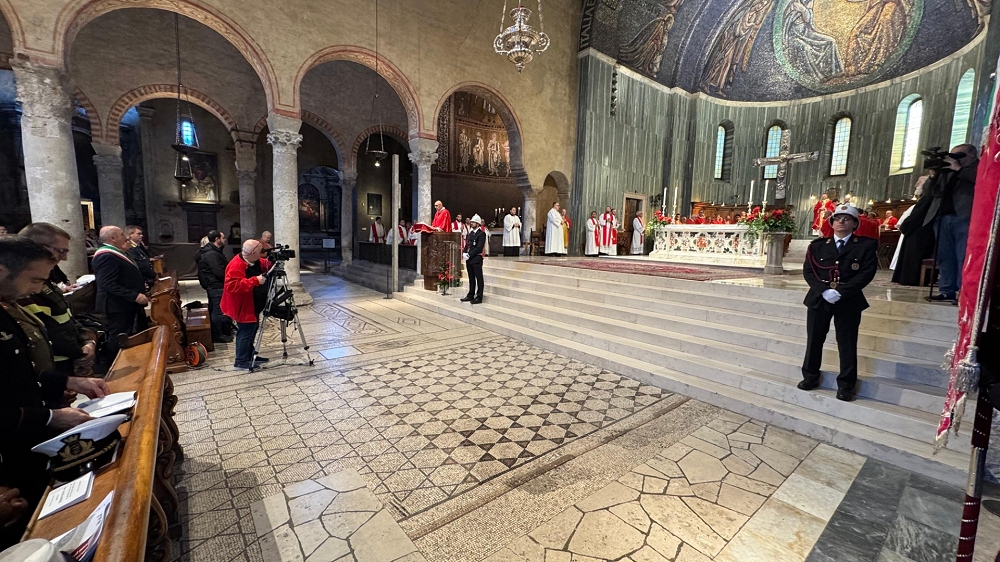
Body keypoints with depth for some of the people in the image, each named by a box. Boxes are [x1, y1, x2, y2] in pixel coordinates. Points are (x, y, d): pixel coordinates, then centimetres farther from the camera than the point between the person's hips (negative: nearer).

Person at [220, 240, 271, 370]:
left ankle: (250, 356, 33)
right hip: (243, 306, -10)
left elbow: (264, 266, 19)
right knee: (245, 332, -3)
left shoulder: (254, 261, 2)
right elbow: (232, 286, -33)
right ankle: (241, 361, 10)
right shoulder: (236, 266, -27)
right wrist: (255, 280, -36)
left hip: (252, 305, 10)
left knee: (251, 330, 19)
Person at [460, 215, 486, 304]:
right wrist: (465, 253, 0)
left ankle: (479, 297, 4)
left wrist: (469, 255, -16)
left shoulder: (481, 234, -8)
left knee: (479, 278, -1)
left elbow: (479, 247, -16)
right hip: (469, 259, 8)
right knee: (471, 279, 14)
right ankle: (470, 295, 22)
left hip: (476, 259, -8)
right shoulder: (470, 234, 18)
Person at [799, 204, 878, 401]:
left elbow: (867, 272, -8)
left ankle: (845, 385, 14)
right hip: (819, 299, 2)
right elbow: (808, 271, 1)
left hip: (849, 301, -2)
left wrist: (840, 292, -18)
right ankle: (810, 377, 24)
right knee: (814, 340, 9)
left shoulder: (866, 245, 3)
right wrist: (824, 290, -15)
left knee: (847, 344, 3)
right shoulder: (817, 245, 8)